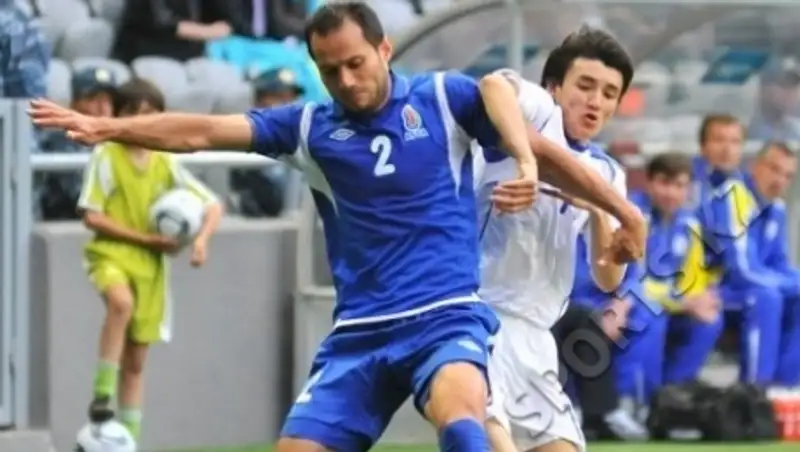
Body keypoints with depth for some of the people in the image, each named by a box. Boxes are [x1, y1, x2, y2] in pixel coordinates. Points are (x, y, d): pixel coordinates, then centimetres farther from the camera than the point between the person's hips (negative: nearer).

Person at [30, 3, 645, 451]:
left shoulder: (445, 97, 1)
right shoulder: (309, 127, 6)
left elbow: (541, 151, 7)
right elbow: (204, 132, -3)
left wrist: (623, 213, 9)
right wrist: (104, 128, -14)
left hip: (446, 317, -3)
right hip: (359, 332, 4)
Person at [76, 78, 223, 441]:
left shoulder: (165, 163, 5)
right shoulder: (106, 156, -6)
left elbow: (212, 206, 9)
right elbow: (91, 217, -11)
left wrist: (201, 239, -11)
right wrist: (146, 238, -14)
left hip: (150, 265, 5)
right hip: (110, 253, -5)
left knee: (136, 360, 8)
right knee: (122, 301, -38)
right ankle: (103, 394, -30)